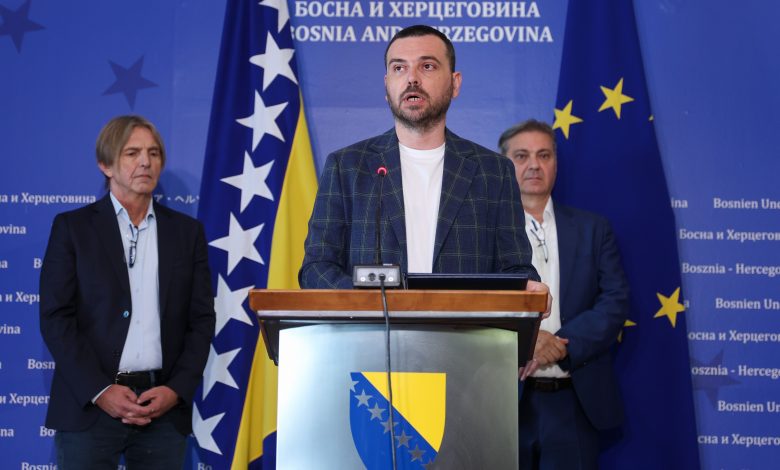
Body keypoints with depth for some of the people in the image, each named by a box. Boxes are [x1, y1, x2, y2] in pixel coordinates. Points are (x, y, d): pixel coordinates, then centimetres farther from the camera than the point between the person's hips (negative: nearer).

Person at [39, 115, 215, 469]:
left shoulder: (187, 231, 11)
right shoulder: (72, 228, 4)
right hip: (89, 405, -2)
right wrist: (100, 391, -11)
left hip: (165, 409, 2)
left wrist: (176, 390, -5)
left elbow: (201, 320, 8)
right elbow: (56, 318, -2)